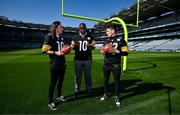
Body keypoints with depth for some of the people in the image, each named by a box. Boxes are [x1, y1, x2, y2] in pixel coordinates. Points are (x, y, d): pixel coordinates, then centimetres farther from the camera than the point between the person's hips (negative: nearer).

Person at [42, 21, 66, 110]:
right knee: (53, 83, 4)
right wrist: (55, 52, -23)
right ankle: (50, 102, 21)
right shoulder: (49, 37, -12)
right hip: (55, 64, -7)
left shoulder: (61, 36, 10)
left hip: (62, 63, 8)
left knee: (61, 80, 19)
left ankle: (59, 96, 40)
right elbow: (44, 50, -15)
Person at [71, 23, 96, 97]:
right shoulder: (75, 37, 6)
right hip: (78, 59, 0)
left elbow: (93, 46, 8)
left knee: (88, 75, 8)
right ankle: (77, 90, 19)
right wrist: (74, 45, -15)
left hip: (88, 59, 0)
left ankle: (89, 90, 23)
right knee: (78, 75, 6)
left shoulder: (90, 37, 5)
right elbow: (72, 47, 8)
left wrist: (90, 45, -15)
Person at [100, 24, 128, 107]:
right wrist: (102, 51, -7)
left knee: (117, 81, 8)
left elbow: (125, 52, -9)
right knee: (105, 80, 14)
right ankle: (105, 94, 35)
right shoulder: (106, 40, 7)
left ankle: (117, 97, 27)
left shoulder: (121, 40, -8)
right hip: (106, 64, 5)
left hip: (116, 65, -4)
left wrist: (116, 51, -22)